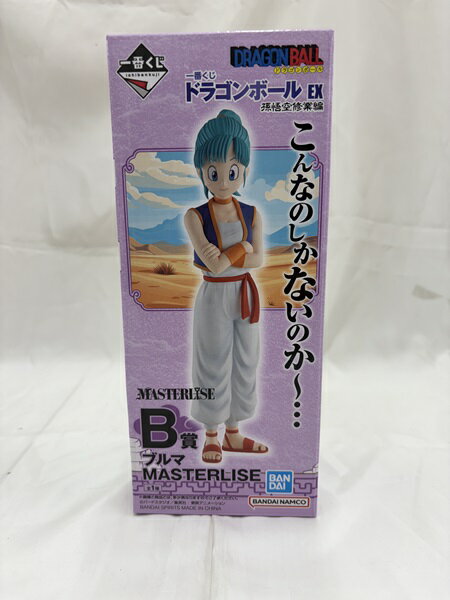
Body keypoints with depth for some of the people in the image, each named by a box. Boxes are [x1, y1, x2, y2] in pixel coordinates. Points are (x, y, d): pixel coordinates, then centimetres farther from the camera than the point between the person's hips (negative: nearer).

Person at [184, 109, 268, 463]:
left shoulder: (252, 214, 0)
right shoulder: (195, 216, -11)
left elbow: (259, 260, -9)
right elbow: (214, 265, -21)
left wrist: (225, 258, -21)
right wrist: (242, 249, -11)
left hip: (245, 294, 4)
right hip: (214, 296, -4)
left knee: (244, 363, 13)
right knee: (214, 365, 8)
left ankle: (233, 433, 32)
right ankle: (212, 436, 28)